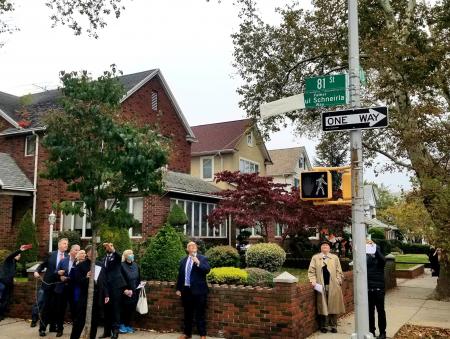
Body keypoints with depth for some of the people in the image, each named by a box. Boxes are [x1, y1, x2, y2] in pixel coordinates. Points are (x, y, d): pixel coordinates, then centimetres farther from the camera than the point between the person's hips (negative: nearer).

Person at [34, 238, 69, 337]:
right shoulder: (51, 254, 0)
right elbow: (43, 265, 3)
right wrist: (37, 271, -13)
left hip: (59, 285, 1)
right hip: (49, 283, -1)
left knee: (55, 306, 10)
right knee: (46, 306, 4)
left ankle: (53, 326, 23)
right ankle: (42, 328, 12)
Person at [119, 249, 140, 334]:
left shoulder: (135, 265, 8)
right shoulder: (122, 266, -8)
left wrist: (134, 289, 2)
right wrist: (125, 290, -15)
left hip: (134, 291, 5)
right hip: (125, 292, -5)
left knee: (132, 309, 5)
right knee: (125, 308, -4)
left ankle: (128, 325, 15)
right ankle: (122, 325, 9)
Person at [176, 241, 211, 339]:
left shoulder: (202, 258, -2)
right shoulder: (183, 260, 11)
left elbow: (207, 270, -16)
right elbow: (180, 275, 14)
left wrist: (198, 263, -27)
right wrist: (178, 289, 12)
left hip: (198, 291, -4)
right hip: (186, 290, 4)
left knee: (200, 314, 1)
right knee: (187, 313, 14)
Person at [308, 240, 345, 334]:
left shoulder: (335, 258, 12)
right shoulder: (315, 258, 8)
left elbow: (339, 271, 9)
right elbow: (311, 271, 4)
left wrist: (338, 281, -3)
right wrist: (313, 281, -9)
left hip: (333, 286, 1)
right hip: (321, 286, -1)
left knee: (333, 306, 2)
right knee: (322, 306, 1)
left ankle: (333, 325, 11)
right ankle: (323, 326, 10)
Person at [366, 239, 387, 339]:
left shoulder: (379, 259, -2)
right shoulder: (366, 257, 3)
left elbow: (382, 259, -24)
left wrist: (374, 247, -32)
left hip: (378, 288, -2)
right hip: (368, 288, 2)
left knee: (380, 310, 6)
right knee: (370, 311, 9)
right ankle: (371, 331, 21)